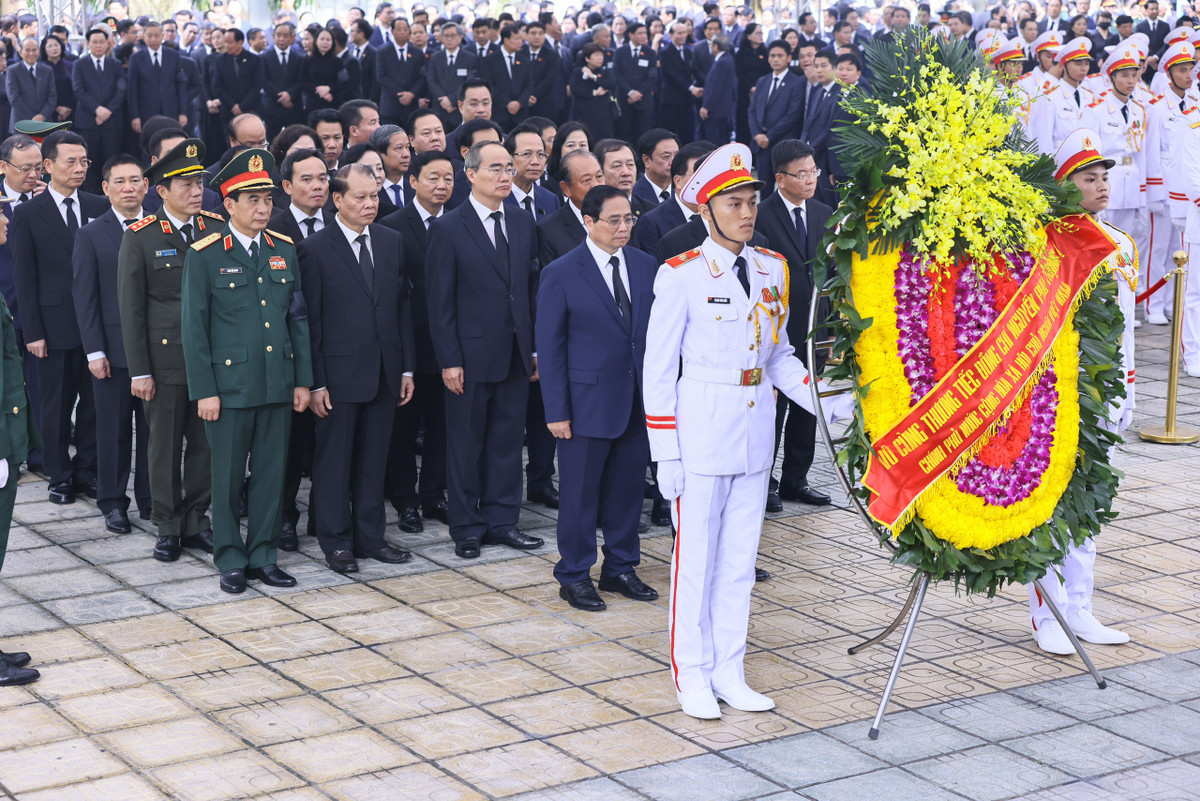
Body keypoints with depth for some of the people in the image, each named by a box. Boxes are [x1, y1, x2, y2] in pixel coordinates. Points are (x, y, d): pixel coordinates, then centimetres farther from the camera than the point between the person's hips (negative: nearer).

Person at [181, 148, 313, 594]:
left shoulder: (284, 251, 8)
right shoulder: (204, 256, -5)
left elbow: (298, 319, 11)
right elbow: (194, 328, -5)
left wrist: (302, 380, 7)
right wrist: (204, 390, -9)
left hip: (278, 385, 4)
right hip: (229, 384, -4)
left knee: (272, 473, 9)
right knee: (228, 476, 5)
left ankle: (262, 556, 20)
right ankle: (231, 561, 17)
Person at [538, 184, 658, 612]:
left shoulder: (645, 267, 6)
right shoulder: (561, 273, -7)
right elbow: (549, 347, -6)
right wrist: (556, 411, -9)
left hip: (639, 399, 4)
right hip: (588, 400, -4)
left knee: (627, 489, 12)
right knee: (580, 492, 4)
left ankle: (620, 568, 27)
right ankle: (574, 577, 18)